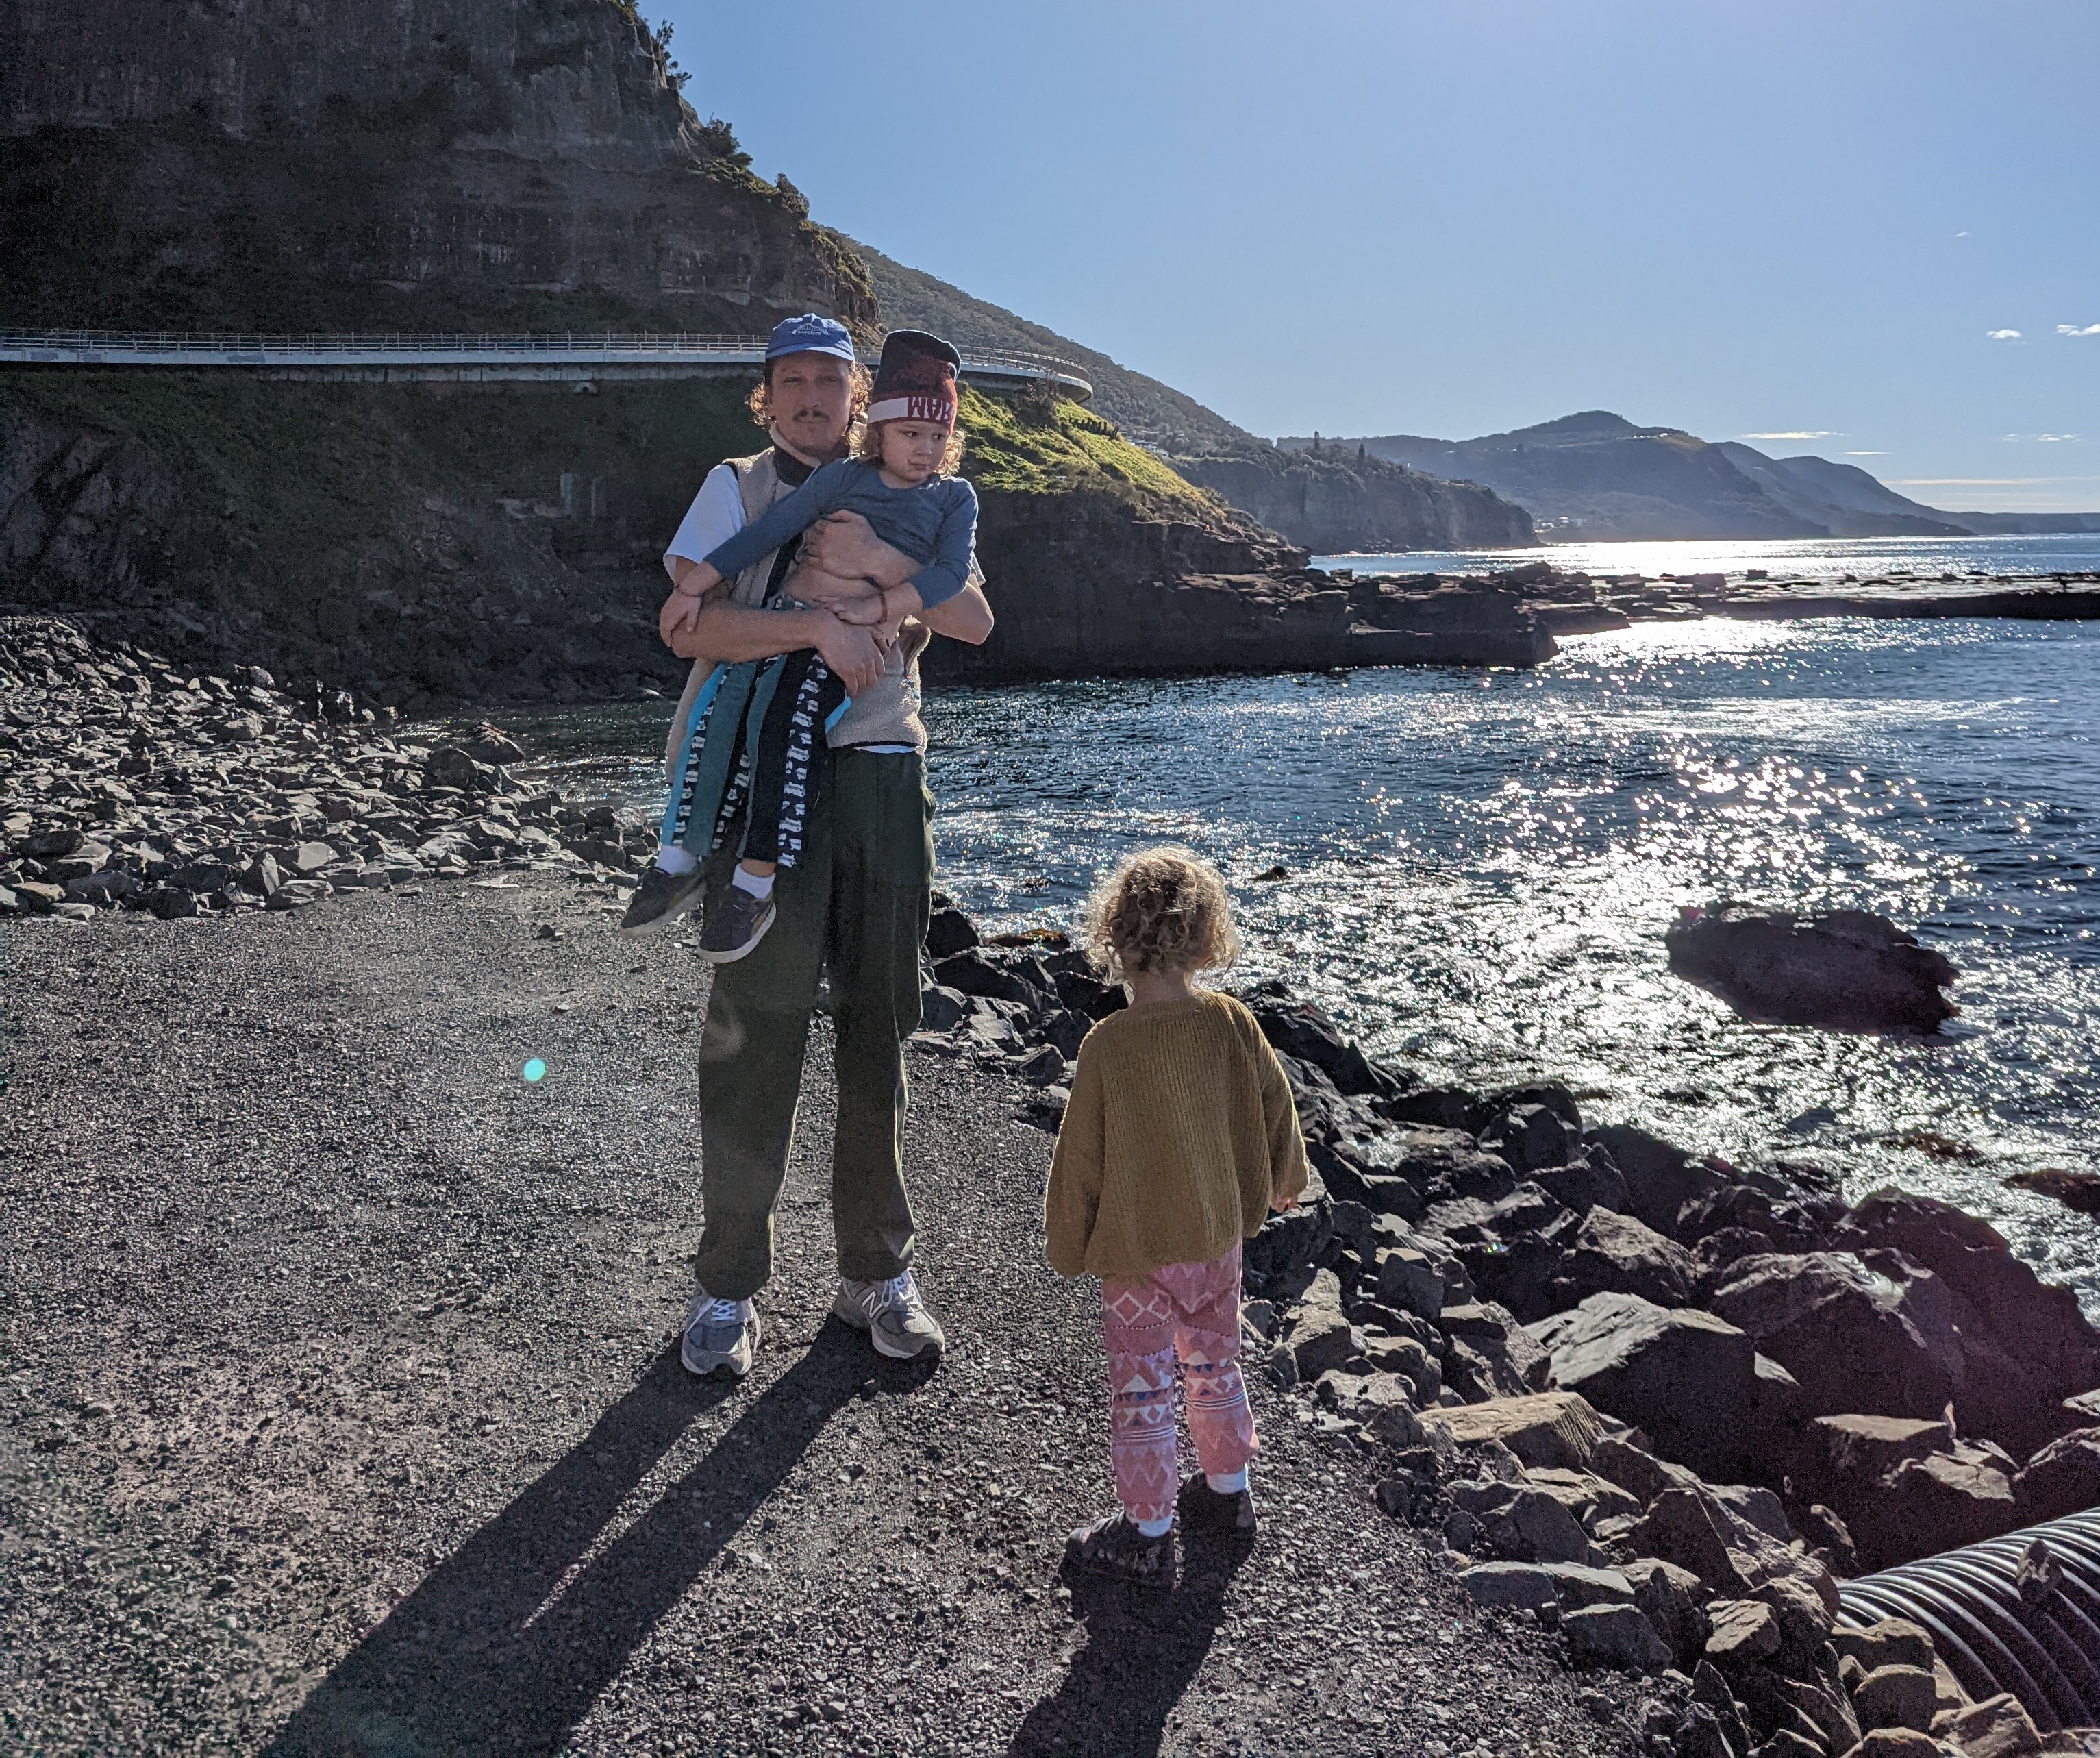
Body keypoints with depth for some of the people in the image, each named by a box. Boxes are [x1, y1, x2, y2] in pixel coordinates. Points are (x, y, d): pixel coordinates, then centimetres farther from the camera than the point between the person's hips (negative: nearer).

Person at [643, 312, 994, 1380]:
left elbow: (976, 619, 3)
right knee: (757, 1028, -4)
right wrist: (817, 622, -17)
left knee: (878, 1029, 7)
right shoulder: (735, 489, 8)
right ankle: (729, 1286, 10)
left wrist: (877, 562, -12)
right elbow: (689, 625, -8)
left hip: (883, 774, 3)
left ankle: (876, 1271, 20)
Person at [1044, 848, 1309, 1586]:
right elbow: (1275, 1108, 2)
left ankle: (1147, 1536, 23)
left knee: (1142, 1391, 10)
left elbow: (1081, 1157, -14)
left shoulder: (1107, 1046, -23)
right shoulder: (1231, 1023, -11)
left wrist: (1068, 1242, 2)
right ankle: (1228, 1490, 42)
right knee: (1215, 1366, 25)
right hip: (1217, 1237, 5)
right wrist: (1282, 1183, 22)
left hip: (1137, 1254, -5)